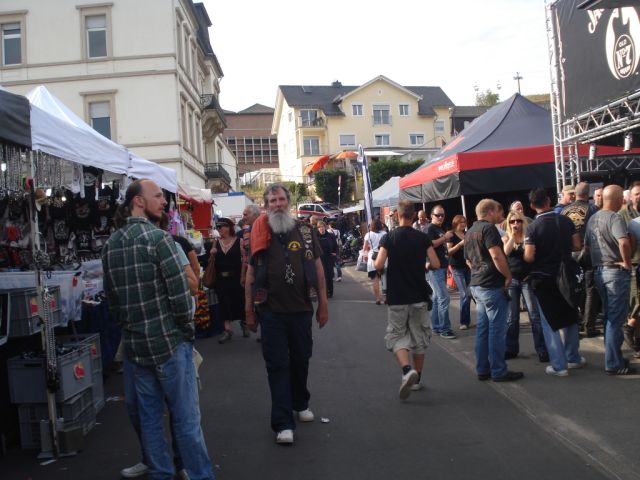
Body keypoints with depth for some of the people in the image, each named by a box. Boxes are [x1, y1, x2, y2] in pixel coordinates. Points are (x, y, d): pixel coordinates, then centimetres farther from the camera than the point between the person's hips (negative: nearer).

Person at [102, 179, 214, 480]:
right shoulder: (157, 237, -13)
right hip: (169, 341, -6)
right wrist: (187, 329, -3)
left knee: (149, 417, 13)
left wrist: (128, 327, 17)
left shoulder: (110, 244, 8)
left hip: (134, 345, 7)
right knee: (185, 418, 2)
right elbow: (180, 292, -16)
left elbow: (111, 296, 11)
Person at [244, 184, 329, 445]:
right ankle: (283, 423, 5)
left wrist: (323, 304, 3)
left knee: (301, 359, 16)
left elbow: (317, 267, 5)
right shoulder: (258, 234, 0)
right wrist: (249, 310, 1)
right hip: (271, 310, -2)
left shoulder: (305, 231, 2)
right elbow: (251, 273, 3)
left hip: (302, 308, 2)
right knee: (277, 365, 1)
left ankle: (300, 403, 39)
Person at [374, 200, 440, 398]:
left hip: (396, 297, -2)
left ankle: (407, 370, -19)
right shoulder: (422, 238, -2)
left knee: (396, 335, 5)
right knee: (418, 336, 14)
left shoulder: (389, 238, -7)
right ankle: (417, 378, 22)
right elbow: (435, 263, -4)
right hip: (418, 296, 2)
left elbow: (379, 265, -15)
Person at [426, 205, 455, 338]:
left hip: (441, 268, 9)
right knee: (444, 298, -11)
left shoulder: (441, 230, 19)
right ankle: (444, 329, -7)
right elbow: (429, 245, -25)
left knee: (437, 298, 12)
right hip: (434, 269, -9)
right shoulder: (430, 229, -9)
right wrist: (445, 238, -21)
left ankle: (436, 327, 18)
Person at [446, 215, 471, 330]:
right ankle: (463, 321, -2)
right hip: (457, 268, -5)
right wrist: (460, 244, -26)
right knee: (464, 295, -12)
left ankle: (467, 320, 18)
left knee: (469, 294, 7)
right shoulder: (451, 235, -4)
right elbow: (449, 251, -15)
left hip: (468, 266, 5)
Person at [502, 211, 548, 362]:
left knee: (535, 315, -4)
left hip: (527, 279, -2)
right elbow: (506, 252, -15)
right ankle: (510, 349, 16)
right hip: (511, 280, 2)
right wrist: (513, 235, -11)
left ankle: (542, 350, 0)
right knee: (511, 317, 7)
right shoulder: (506, 238, 6)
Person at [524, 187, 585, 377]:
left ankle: (559, 365, 5)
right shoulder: (566, 221, -4)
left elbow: (529, 258, -20)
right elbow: (577, 246, 0)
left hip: (543, 279, -4)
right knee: (570, 317, 19)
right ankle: (573, 358, 28)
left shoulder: (533, 227, -16)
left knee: (550, 323, 4)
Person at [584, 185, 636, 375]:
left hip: (599, 272, 8)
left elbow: (586, 246, 18)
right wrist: (627, 263, -19)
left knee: (609, 316, 18)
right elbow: (624, 243, -32)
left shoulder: (593, 219, 11)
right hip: (616, 271, -8)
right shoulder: (615, 218, -16)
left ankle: (613, 357, 26)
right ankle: (614, 364, 2)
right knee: (616, 318, -2)